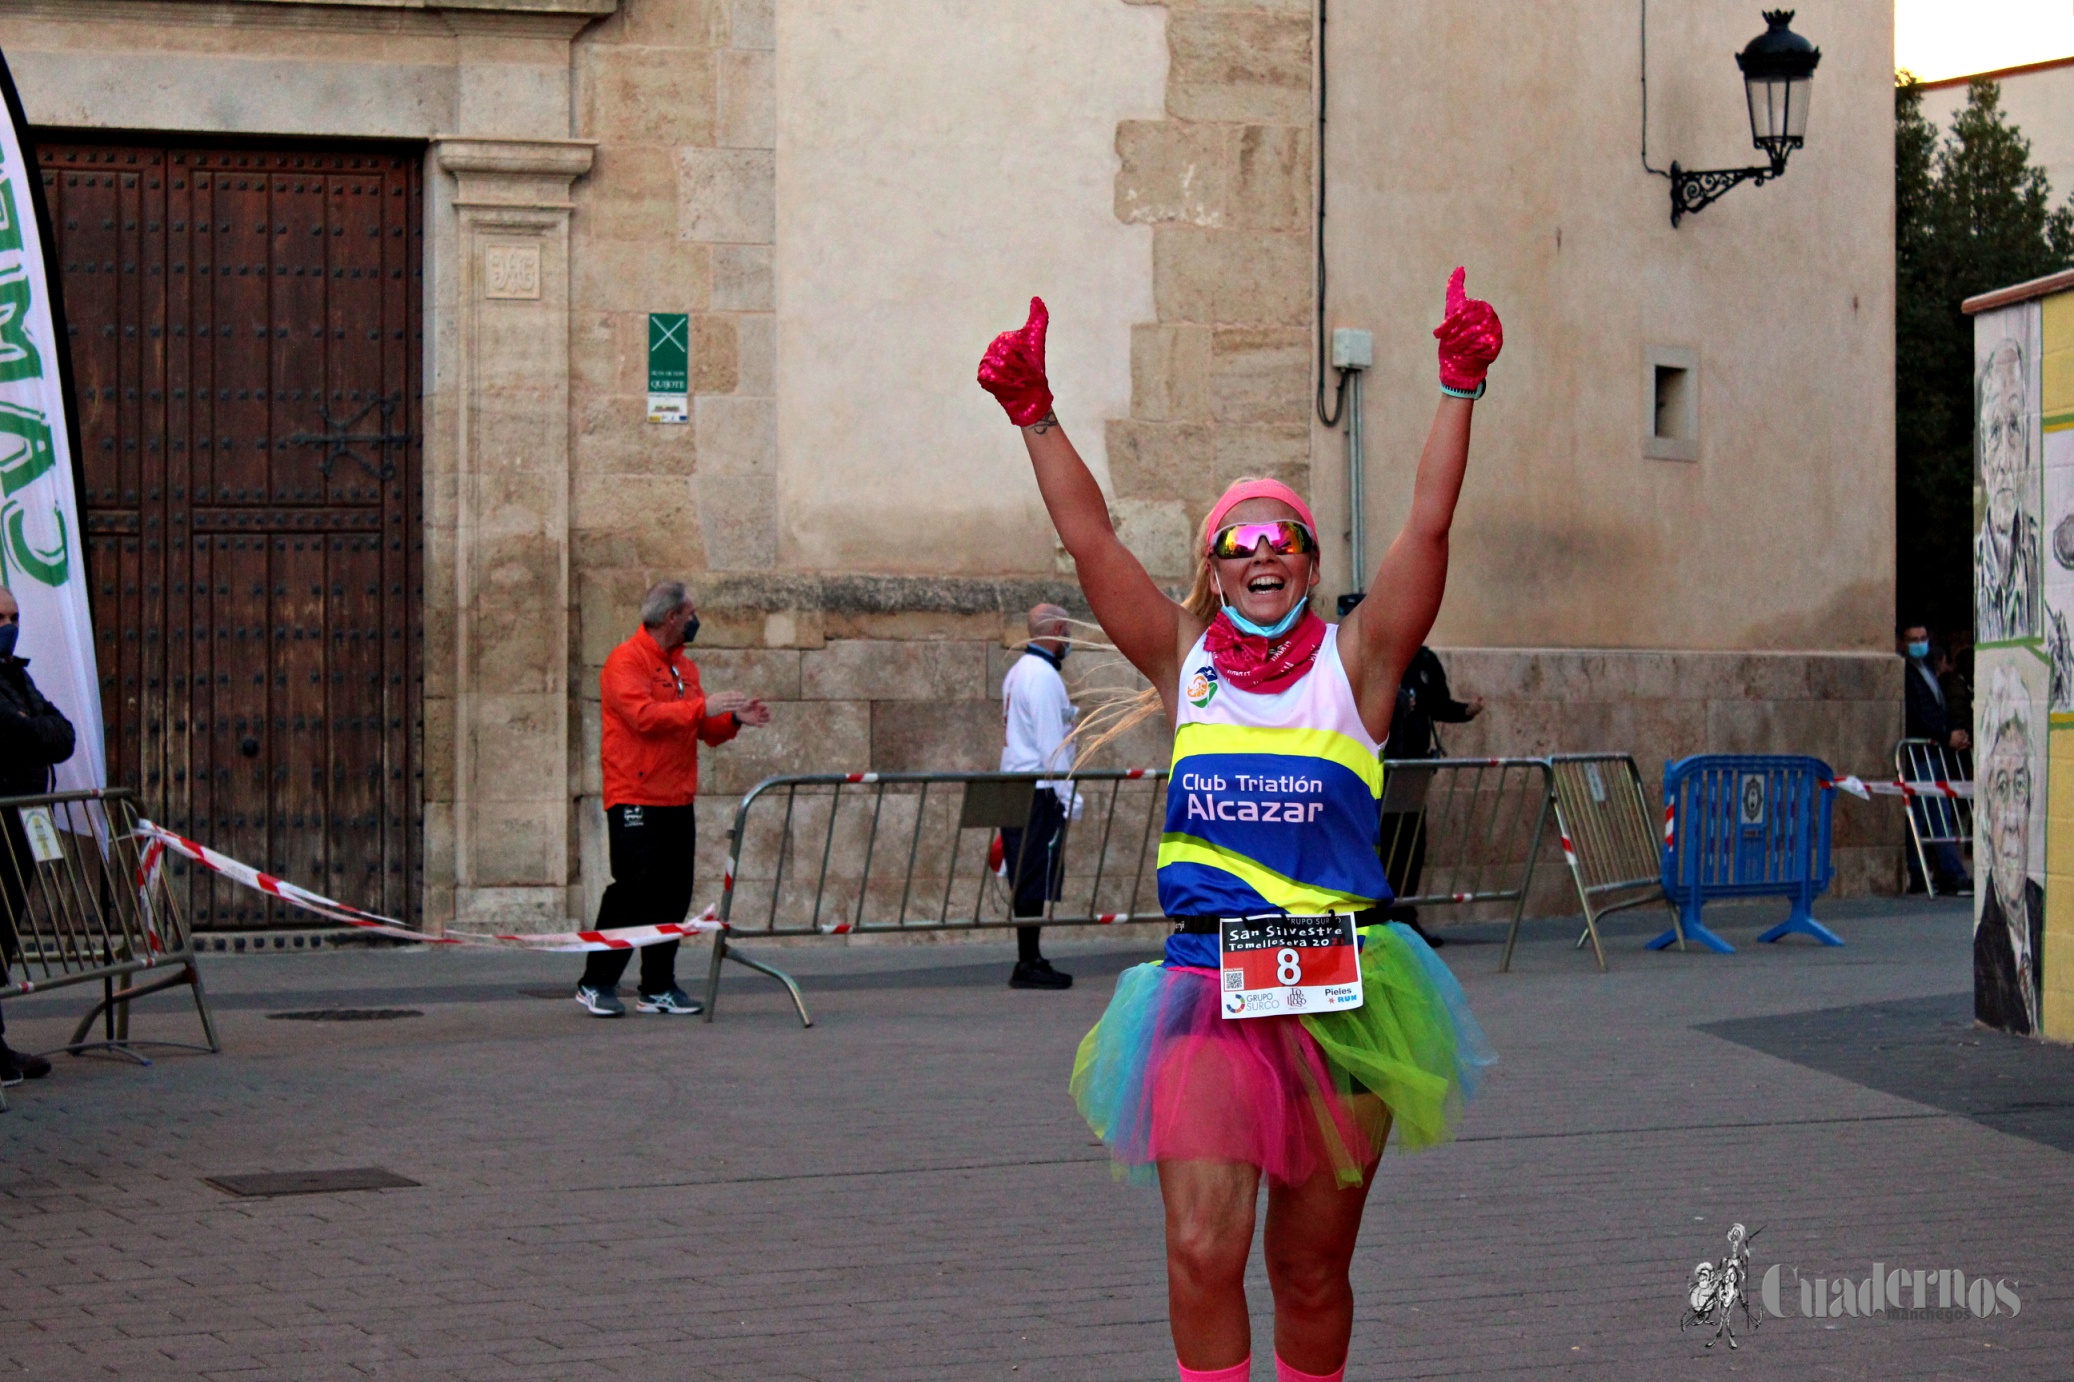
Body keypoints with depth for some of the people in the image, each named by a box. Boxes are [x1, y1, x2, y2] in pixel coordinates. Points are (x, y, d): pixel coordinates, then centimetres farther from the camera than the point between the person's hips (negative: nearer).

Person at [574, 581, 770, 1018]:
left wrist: (734, 719, 4)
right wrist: (703, 707, -20)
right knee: (633, 891, -9)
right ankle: (596, 984, -1)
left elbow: (703, 730, 22)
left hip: (677, 801, 8)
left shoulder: (684, 667, 18)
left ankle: (658, 987, 13)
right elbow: (644, 716, -21)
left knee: (673, 895, 6)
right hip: (635, 800, -8)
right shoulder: (626, 661, -7)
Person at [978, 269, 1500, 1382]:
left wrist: (1459, 389, -10)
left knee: (1313, 1269, 9)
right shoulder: (1184, 661, 8)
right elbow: (1090, 542, 3)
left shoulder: (1354, 663, 4)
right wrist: (1033, 415, -3)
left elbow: (1428, 527, -4)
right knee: (1202, 1248, -15)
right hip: (1207, 987, 0)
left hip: (1343, 994, 0)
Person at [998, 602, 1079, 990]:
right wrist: (1067, 795, -16)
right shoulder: (1043, 675, -13)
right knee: (1037, 881, -8)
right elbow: (1051, 742, -17)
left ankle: (1029, 959, 14)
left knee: (1027, 880, 11)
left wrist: (1067, 712, 28)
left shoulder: (1019, 671, 18)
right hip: (1039, 792, -10)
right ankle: (1028, 965, -9)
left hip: (1015, 787, 10)